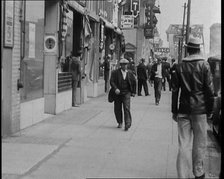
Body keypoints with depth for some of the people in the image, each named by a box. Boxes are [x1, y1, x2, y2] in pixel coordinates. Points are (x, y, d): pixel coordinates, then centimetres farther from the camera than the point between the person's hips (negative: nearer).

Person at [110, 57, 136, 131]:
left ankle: (127, 125, -14)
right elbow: (111, 81, -11)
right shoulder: (115, 72, -3)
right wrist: (115, 89, -27)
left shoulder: (130, 73, 4)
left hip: (126, 93, -1)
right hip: (117, 93, 1)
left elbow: (134, 82, 15)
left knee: (126, 108, -14)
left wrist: (133, 92, 13)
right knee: (117, 109, 7)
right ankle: (120, 122, 27)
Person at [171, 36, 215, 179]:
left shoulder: (180, 66, 3)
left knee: (184, 144, 4)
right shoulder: (204, 65, -4)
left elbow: (175, 90, 4)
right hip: (200, 109, -2)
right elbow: (210, 90, -5)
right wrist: (210, 110, 3)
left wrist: (174, 111, 9)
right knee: (199, 143, 10)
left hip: (183, 110, 2)